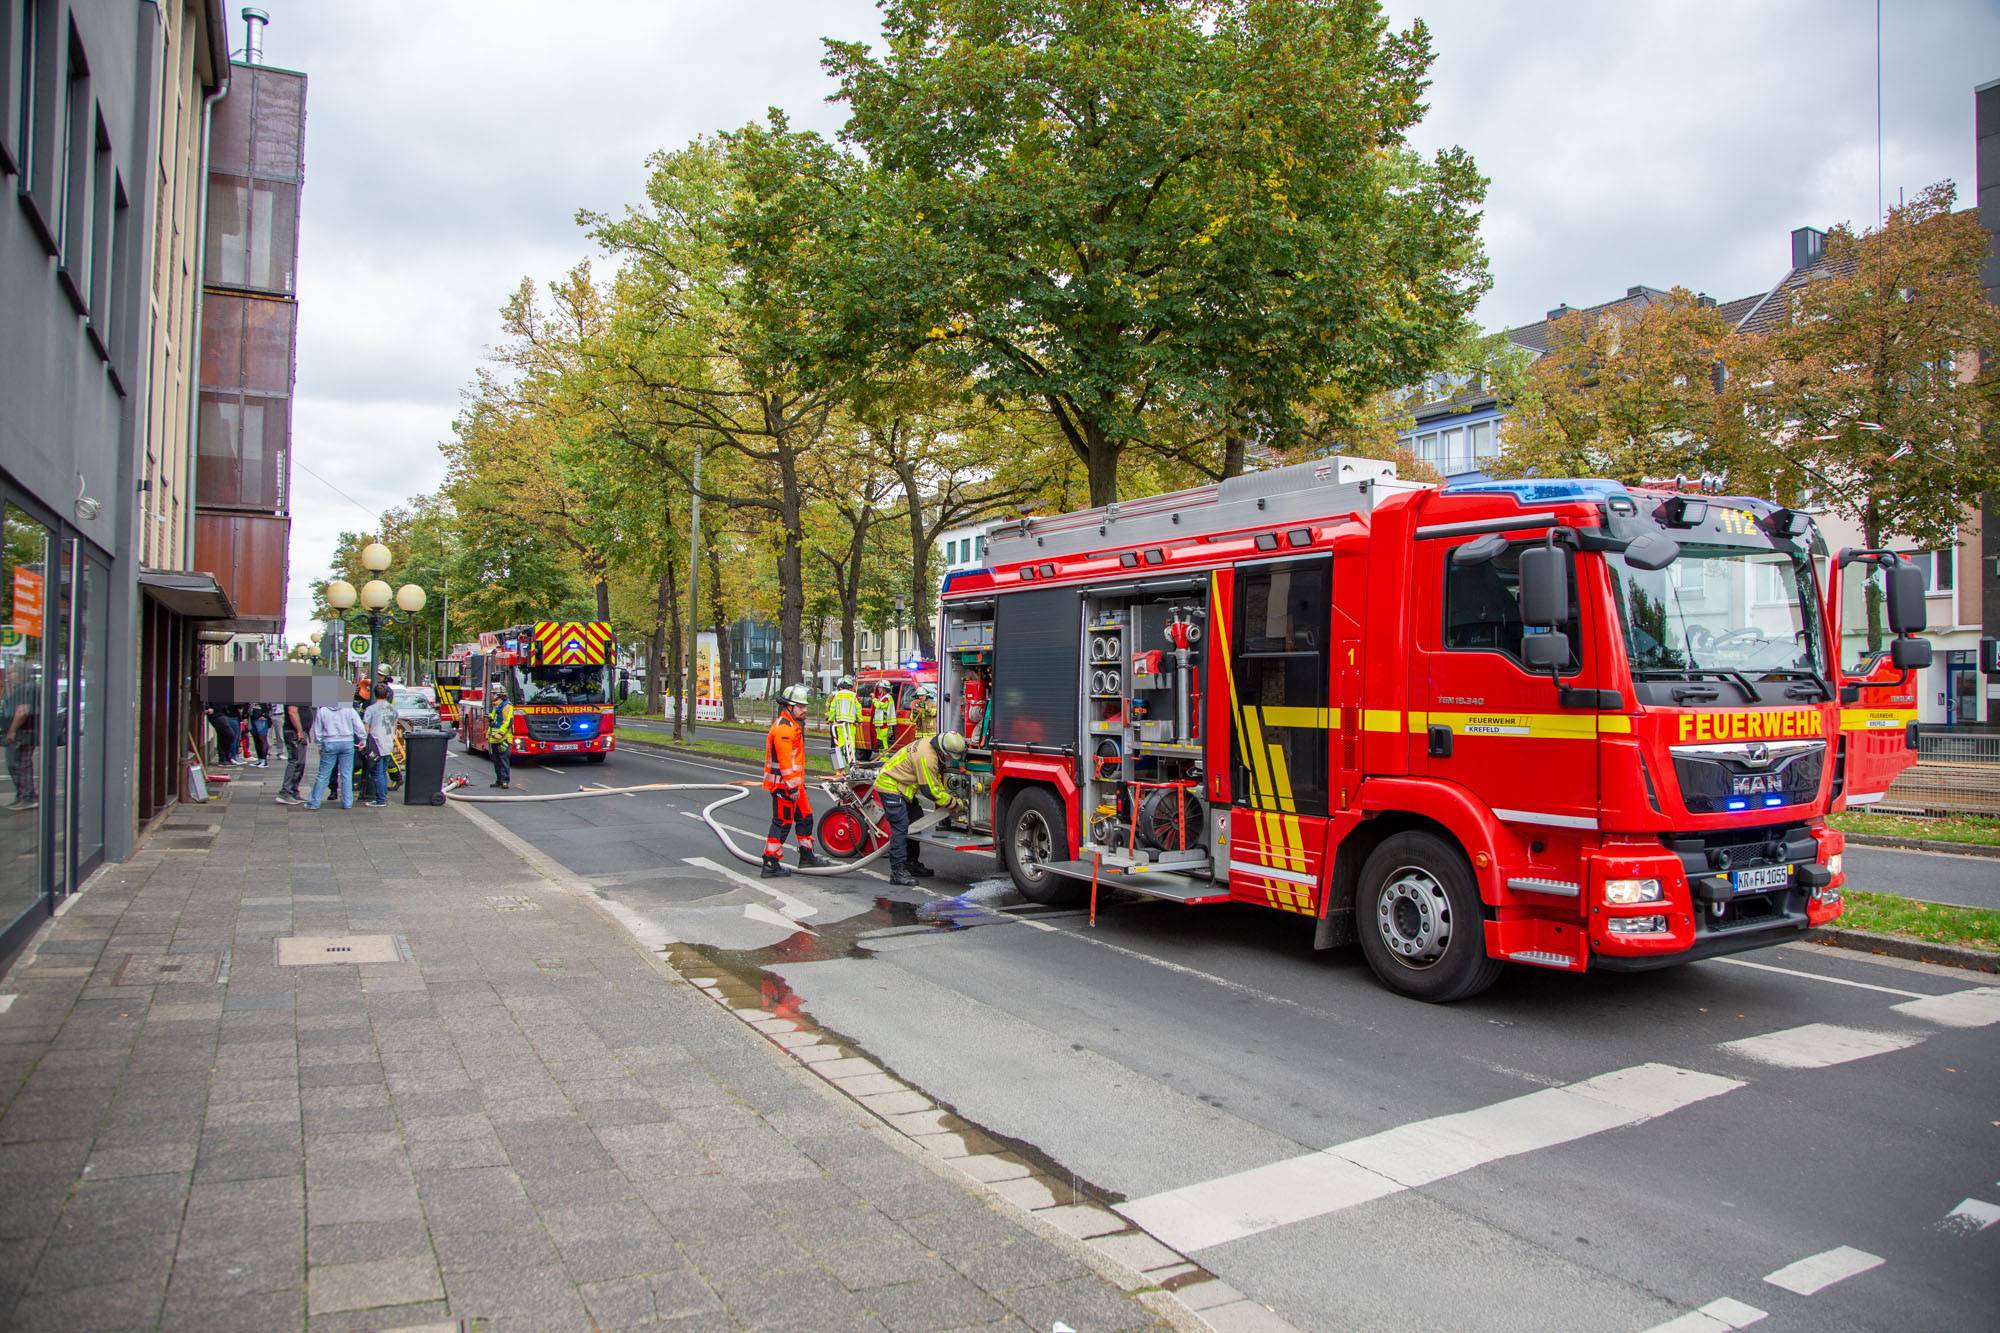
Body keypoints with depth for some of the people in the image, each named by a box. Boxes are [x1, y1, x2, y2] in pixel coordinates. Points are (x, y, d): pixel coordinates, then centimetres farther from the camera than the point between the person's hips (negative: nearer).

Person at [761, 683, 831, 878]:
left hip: (794, 783, 11)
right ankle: (771, 863, -1)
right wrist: (792, 787, -24)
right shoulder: (783, 728, -19)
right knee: (782, 822, -6)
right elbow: (784, 760, -24)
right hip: (784, 783, -11)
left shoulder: (794, 725, 16)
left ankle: (807, 855, 30)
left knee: (804, 817, 18)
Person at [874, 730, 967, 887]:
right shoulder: (926, 757, -29)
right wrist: (954, 803, -12)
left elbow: (936, 778, 15)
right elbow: (931, 790, -23)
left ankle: (911, 863, 23)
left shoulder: (930, 744, 1)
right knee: (900, 827, -16)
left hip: (901, 787, 11)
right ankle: (897, 871, -17)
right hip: (890, 786, -11)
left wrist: (948, 793, 6)